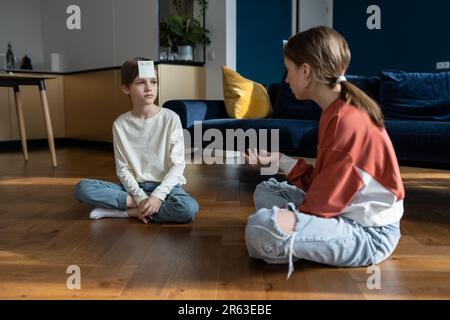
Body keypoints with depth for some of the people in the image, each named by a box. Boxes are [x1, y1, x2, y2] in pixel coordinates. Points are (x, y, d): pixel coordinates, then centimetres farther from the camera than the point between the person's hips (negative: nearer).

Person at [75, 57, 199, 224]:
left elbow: (177, 165, -8)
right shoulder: (120, 124, 0)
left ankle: (123, 212, -17)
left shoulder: (170, 118, -6)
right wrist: (140, 198, -18)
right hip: (134, 187, 1)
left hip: (165, 186, -1)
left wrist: (158, 195, -20)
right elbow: (123, 169, -2)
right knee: (83, 188, -19)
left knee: (189, 208, -35)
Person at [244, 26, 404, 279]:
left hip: (370, 234, -10)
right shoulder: (336, 113, 7)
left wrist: (292, 221, -7)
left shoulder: (346, 120, -23)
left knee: (261, 228, -31)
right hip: (346, 213, 10)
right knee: (266, 191, 18)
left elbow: (325, 202, -21)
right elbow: (322, 182, 7)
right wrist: (279, 160, 9)